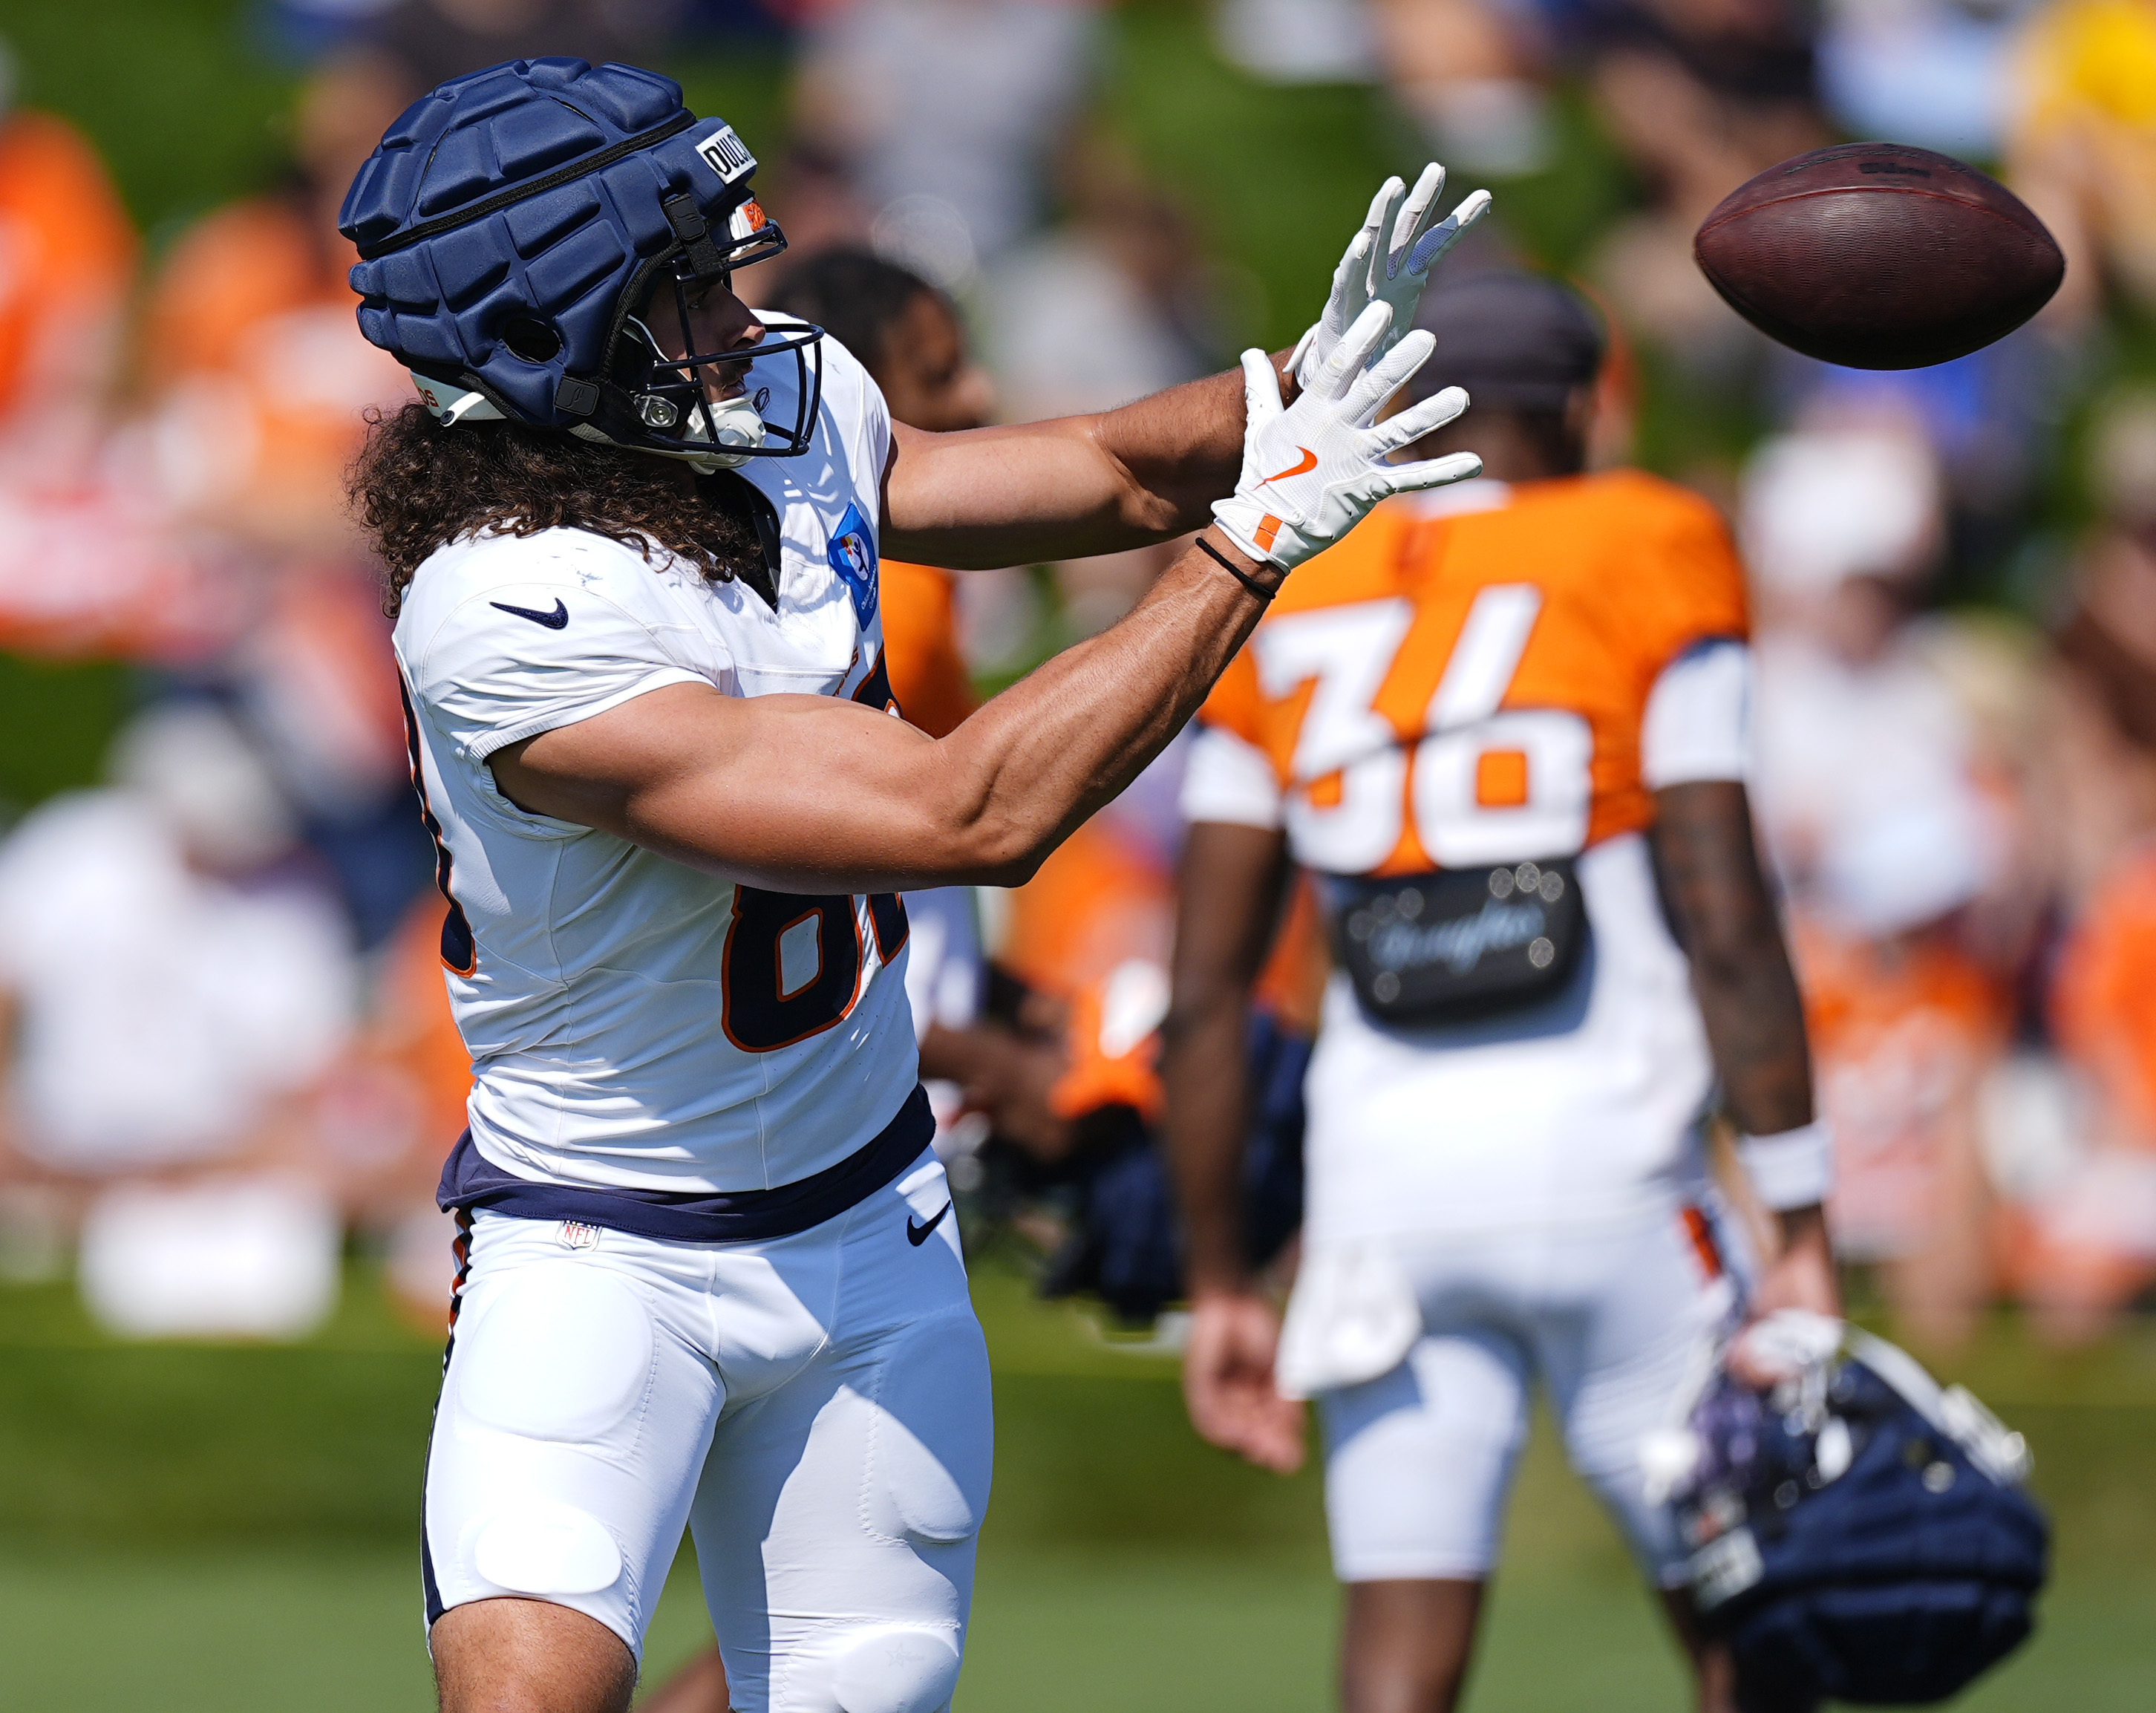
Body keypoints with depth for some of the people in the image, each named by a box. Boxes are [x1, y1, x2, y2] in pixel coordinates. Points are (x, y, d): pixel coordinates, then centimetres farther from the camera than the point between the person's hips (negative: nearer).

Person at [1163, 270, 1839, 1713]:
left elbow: (1207, 996, 11)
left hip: (1384, 1198, 3)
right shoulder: (1644, 565, 1)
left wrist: (1220, 1281, 18)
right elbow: (1726, 932, -7)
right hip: (1605, 1167, -3)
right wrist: (1803, 1231, -4)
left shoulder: (1283, 612, 13)